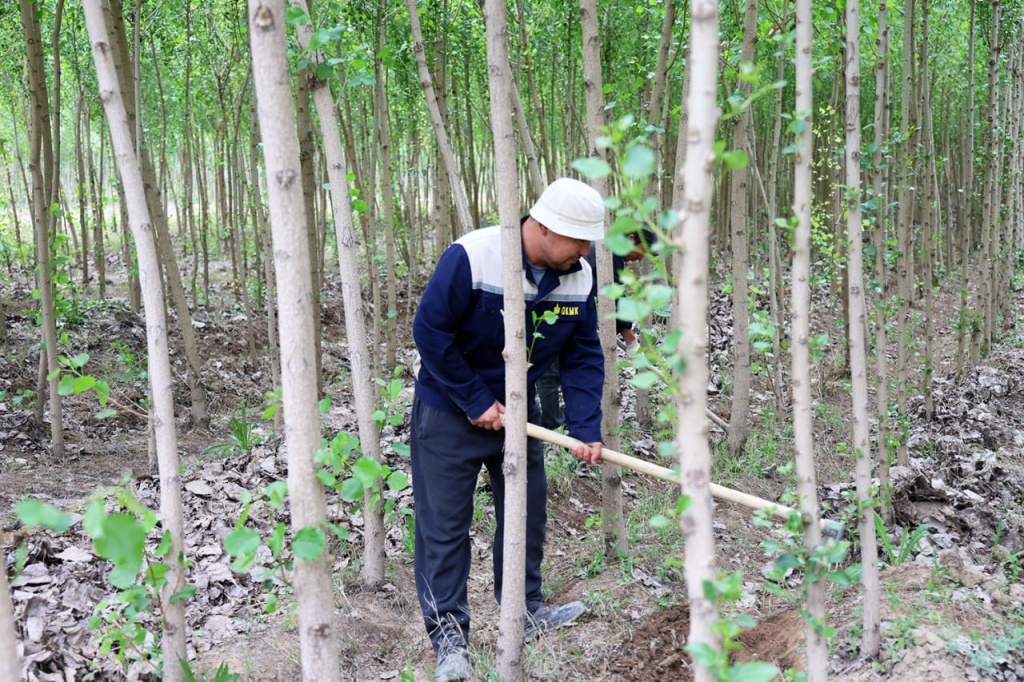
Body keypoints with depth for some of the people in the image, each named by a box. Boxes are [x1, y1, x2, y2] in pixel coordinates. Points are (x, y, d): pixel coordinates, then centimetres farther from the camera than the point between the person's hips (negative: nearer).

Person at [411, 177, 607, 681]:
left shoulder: (579, 277, -10)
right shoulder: (470, 258, -27)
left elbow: (583, 358, -4)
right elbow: (430, 331, -23)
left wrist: (585, 430, -15)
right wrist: (476, 402, -20)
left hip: (517, 408, 6)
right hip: (449, 411, -5)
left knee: (527, 511, 12)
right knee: (444, 523, -1)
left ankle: (525, 612, 30)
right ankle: (448, 635, 10)